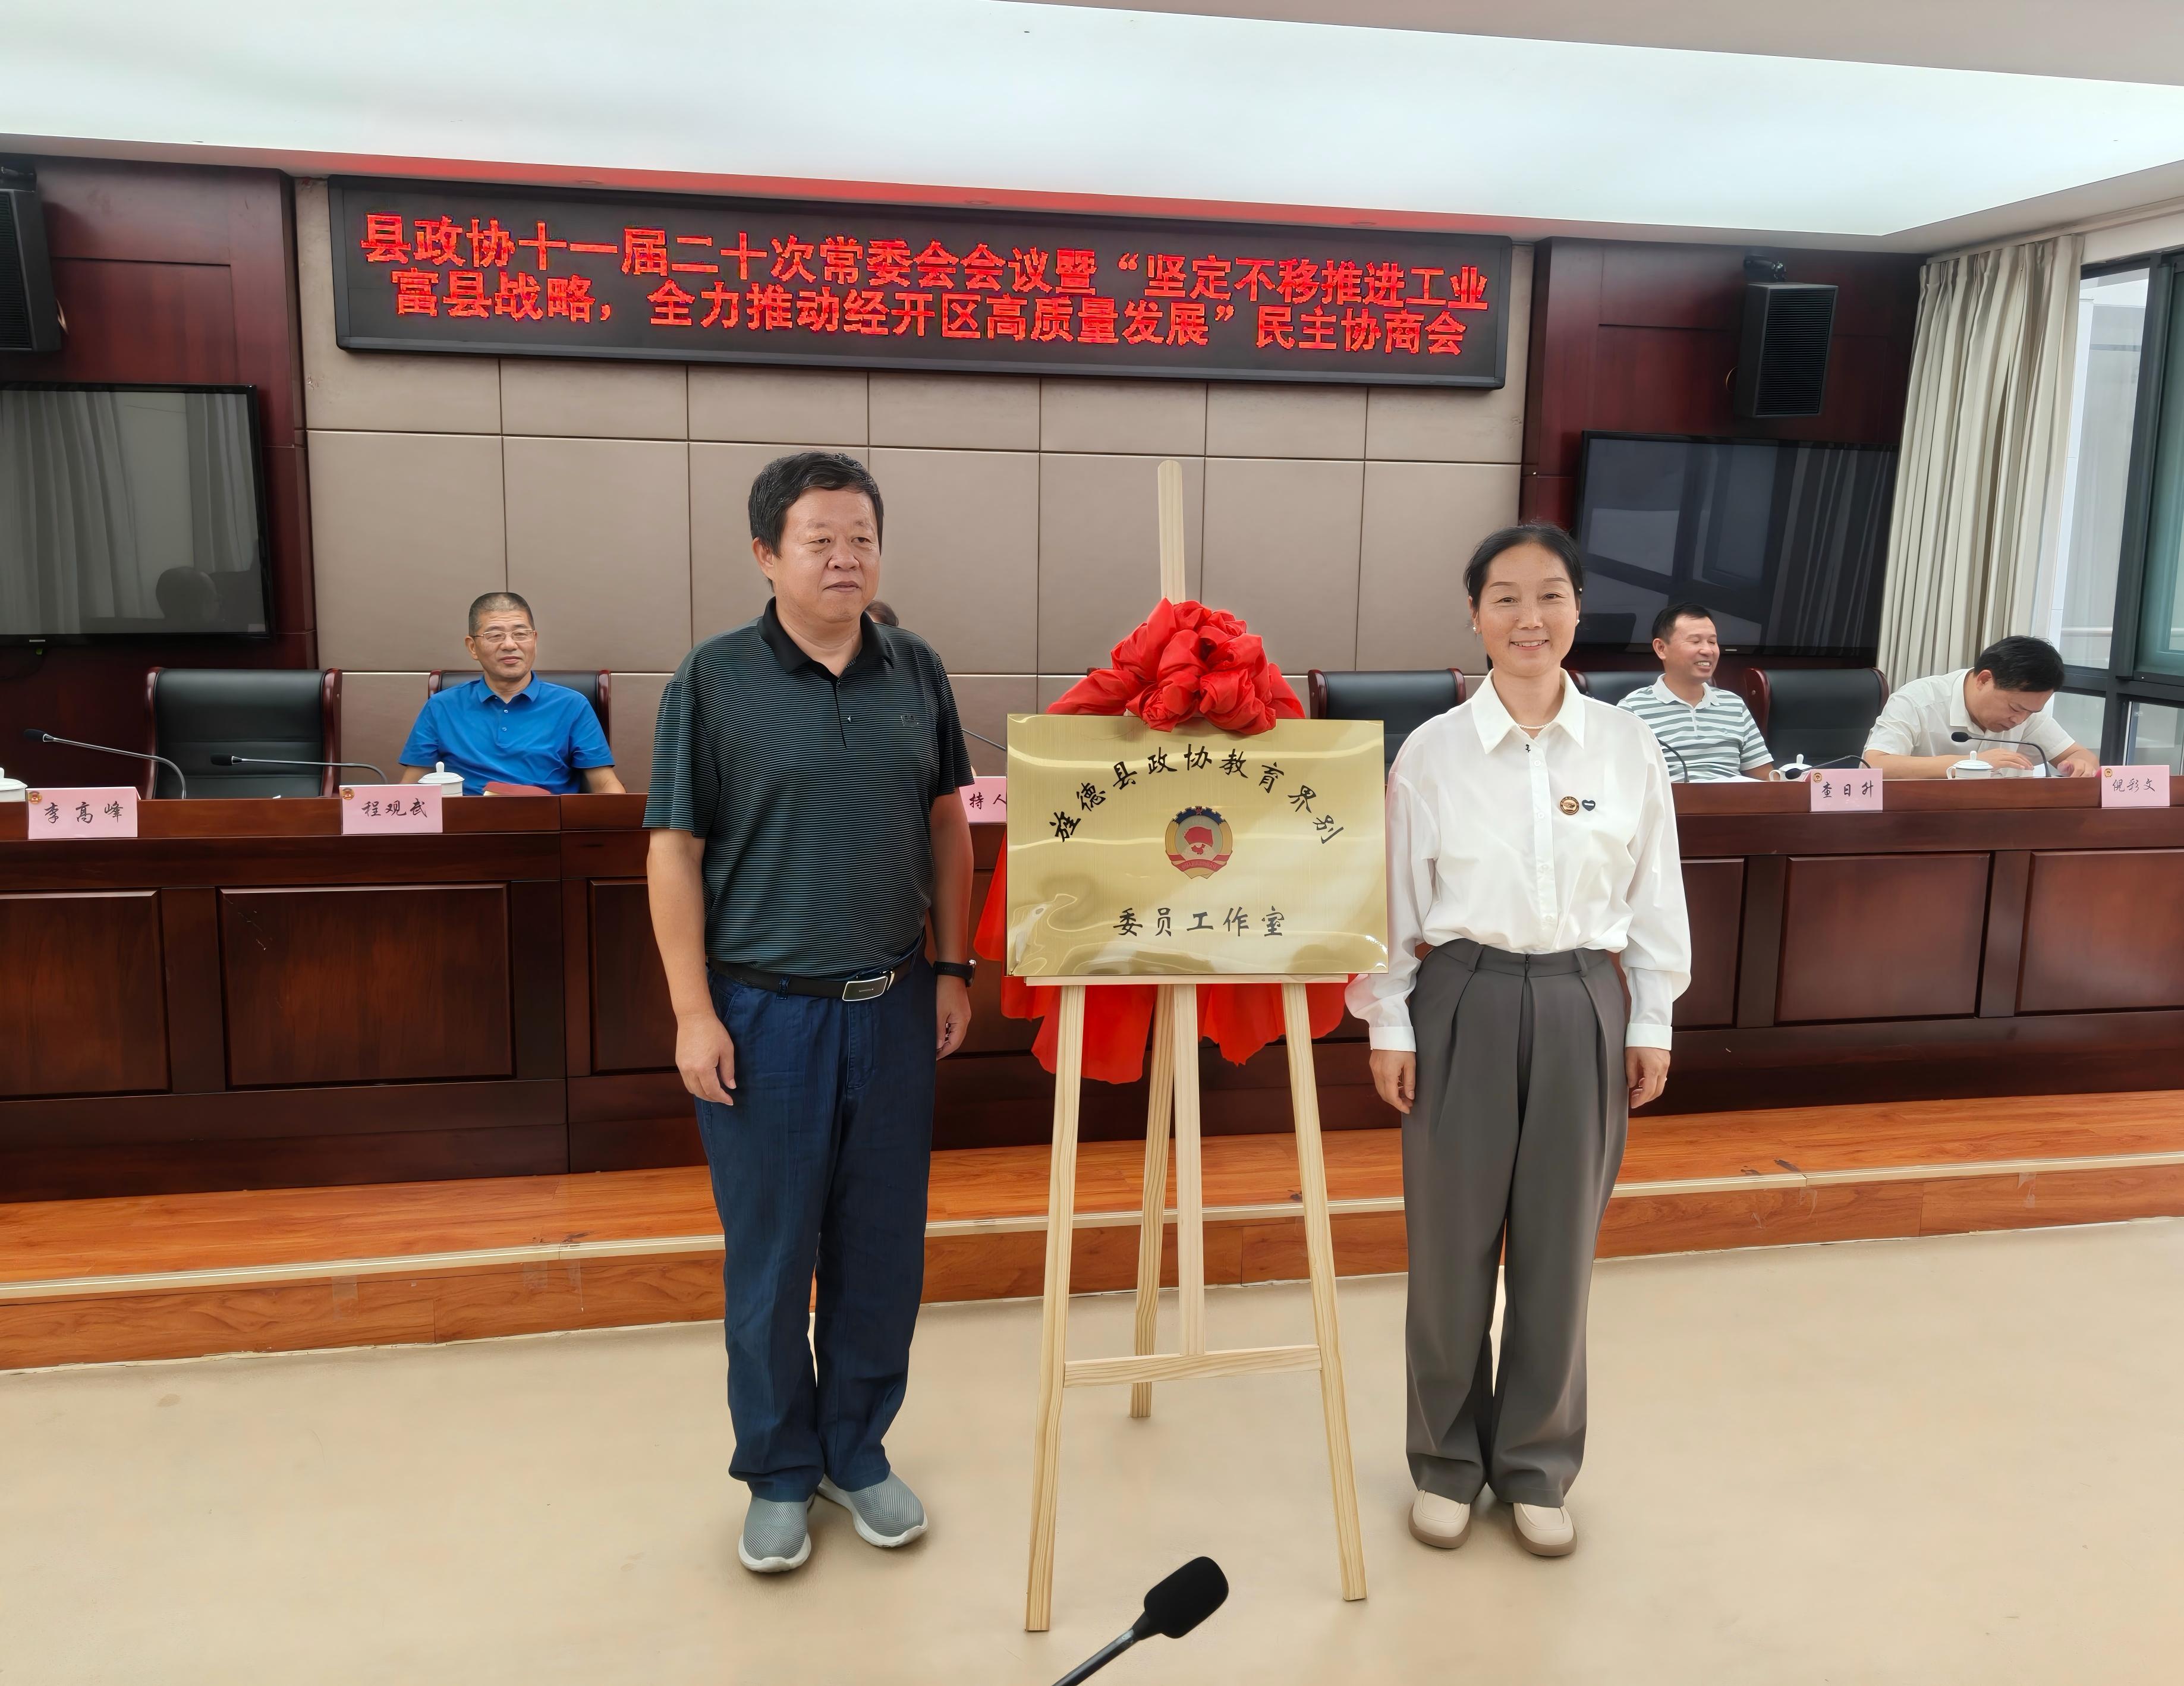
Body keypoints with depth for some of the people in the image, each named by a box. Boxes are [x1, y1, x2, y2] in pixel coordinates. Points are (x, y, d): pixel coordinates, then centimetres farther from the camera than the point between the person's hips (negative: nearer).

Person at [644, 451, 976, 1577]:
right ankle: (778, 1475, 28)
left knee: (882, 1249, 13)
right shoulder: (715, 680, -6)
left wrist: (953, 967, 8)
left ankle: (857, 1451, 33)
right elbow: (675, 852, -6)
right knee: (771, 1256, 9)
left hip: (892, 1007, 4)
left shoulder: (915, 672, 4)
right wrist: (693, 1013, -9)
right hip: (764, 1011, -3)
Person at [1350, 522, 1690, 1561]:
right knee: (1452, 1244, 7)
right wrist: (1389, 1025, -2)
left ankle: (1537, 1466, 29)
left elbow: (1655, 896, 6)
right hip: (1465, 1004, -1)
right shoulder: (1432, 750, -4)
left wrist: (1652, 1022, 6)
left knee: (1559, 1246, 10)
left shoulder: (1628, 747, 0)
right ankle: (1446, 1460, 27)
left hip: (1581, 1007, 1)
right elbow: (1394, 901, 0)